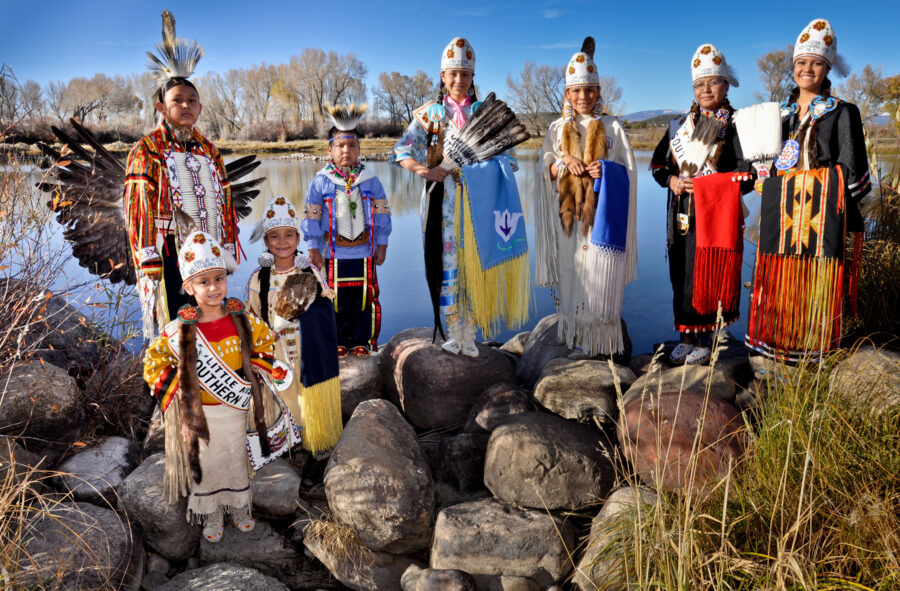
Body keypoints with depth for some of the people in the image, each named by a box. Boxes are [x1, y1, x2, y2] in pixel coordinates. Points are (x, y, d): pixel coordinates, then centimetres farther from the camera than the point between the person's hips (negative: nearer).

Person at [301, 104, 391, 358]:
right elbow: (311, 216, 2)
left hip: (364, 251, 1)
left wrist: (382, 244, 6)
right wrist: (313, 248, 1)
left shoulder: (370, 179, 2)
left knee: (364, 298, 5)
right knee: (338, 300, 7)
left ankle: (362, 341, 19)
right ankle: (339, 342, 22)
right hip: (334, 252, -1)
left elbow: (381, 213, 7)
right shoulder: (321, 181, -2)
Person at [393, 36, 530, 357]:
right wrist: (422, 169, -18)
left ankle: (470, 335, 8)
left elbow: (502, 155, 6)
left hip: (476, 198, 0)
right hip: (443, 197, 0)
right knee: (447, 260, -1)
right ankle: (453, 333, 10)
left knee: (474, 261, -1)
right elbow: (403, 150, 1)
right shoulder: (430, 113, 9)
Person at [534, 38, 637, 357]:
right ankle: (572, 335, 10)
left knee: (600, 278, -6)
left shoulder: (612, 127, 8)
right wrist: (564, 161, -11)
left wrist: (606, 169, -15)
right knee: (570, 274, 0)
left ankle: (602, 340, 2)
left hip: (602, 213, -1)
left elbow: (628, 170, 6)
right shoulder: (557, 128, 13)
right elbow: (544, 170, 9)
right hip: (567, 215, 2)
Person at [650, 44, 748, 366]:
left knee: (709, 276, -3)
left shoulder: (736, 126, 0)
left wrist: (715, 187, -18)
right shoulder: (680, 124, 13)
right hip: (682, 215, 5)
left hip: (717, 215, -4)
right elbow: (657, 163, 16)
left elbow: (747, 173, -6)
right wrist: (671, 181, -3)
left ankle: (705, 340, 11)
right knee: (681, 275, 7)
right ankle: (687, 336, 20)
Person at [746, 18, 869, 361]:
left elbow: (850, 171, 0)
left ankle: (811, 361, 6)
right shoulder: (781, 113, 17)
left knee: (814, 289, -4)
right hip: (781, 215, 4)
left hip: (821, 216, -4)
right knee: (778, 286, 2)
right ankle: (775, 353, 12)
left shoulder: (842, 112, 4)